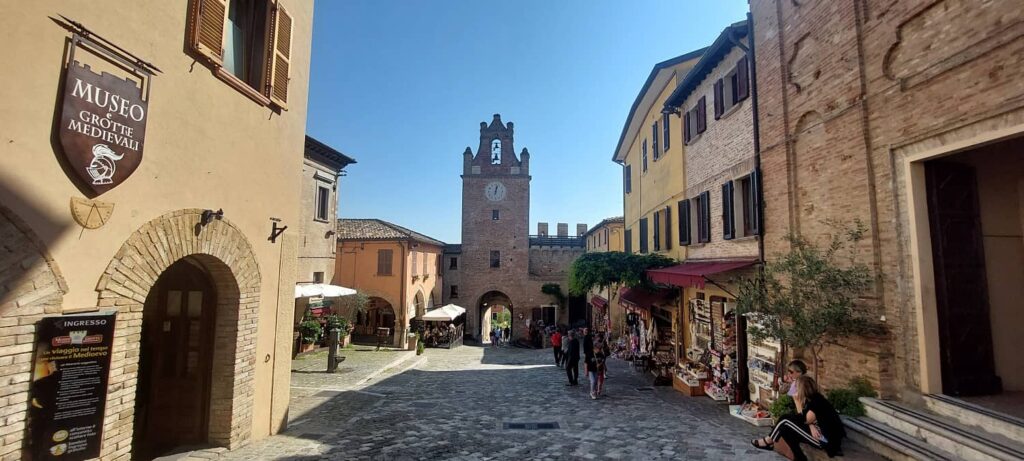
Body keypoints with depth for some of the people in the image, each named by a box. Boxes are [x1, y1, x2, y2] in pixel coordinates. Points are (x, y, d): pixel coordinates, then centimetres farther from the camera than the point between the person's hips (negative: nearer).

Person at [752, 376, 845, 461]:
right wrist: (811, 426, -13)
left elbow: (803, 420, -12)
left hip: (826, 440, -9)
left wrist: (797, 401, -12)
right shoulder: (813, 397, 5)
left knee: (785, 422, -8)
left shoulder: (816, 402, -24)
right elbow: (807, 420, 9)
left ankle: (768, 442, 13)